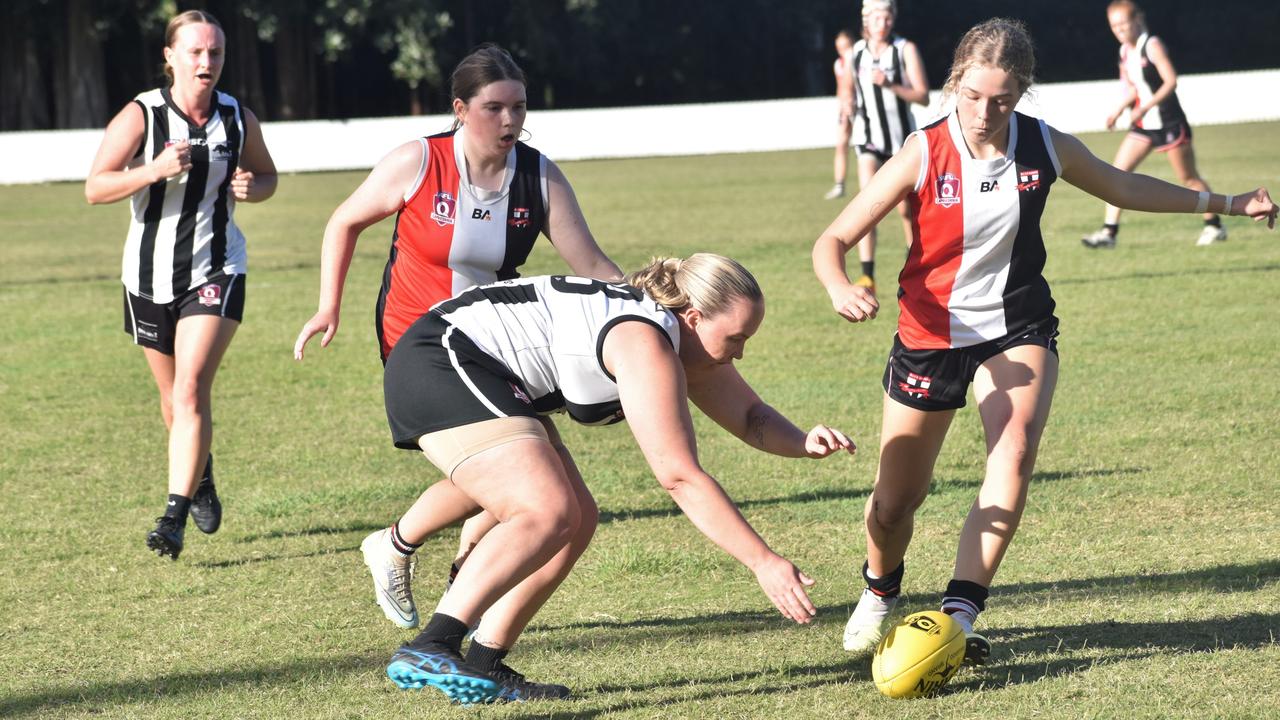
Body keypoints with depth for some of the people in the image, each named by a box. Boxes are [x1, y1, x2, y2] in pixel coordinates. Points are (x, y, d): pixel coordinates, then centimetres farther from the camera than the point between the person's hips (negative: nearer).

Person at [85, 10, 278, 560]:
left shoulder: (239, 119, -4)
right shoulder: (140, 116, -12)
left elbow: (266, 174, 14)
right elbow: (95, 188, -17)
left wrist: (253, 187, -10)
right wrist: (154, 170, -32)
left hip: (216, 272, -1)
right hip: (150, 277, 1)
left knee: (192, 390, -18)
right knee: (174, 400, 14)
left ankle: (175, 517, -19)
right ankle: (200, 479, 43)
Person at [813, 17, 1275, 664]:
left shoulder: (1045, 146, -8)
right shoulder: (924, 155, -18)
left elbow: (1124, 188, 13)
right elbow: (833, 240, -17)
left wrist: (1224, 203, 15)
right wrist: (841, 289, -40)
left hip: (1017, 329, 1)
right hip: (931, 337, -1)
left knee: (1015, 450, -28)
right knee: (893, 505, 5)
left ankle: (958, 614, -29)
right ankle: (880, 591, 41)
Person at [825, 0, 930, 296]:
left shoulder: (906, 50, -6)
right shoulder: (855, 53, 2)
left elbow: (923, 96, -14)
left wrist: (890, 85, -25)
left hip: (902, 138, -1)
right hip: (869, 138, 1)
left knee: (907, 209, 7)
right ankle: (867, 276, -20)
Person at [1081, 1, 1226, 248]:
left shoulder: (1152, 46, -15)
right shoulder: (1125, 52, 6)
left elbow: (1171, 81, -22)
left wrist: (1144, 108, -30)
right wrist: (1120, 110, 1)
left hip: (1169, 123, -7)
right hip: (1143, 126, 7)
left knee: (1188, 178, 4)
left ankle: (1214, 226, 19)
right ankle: (1109, 232, -8)